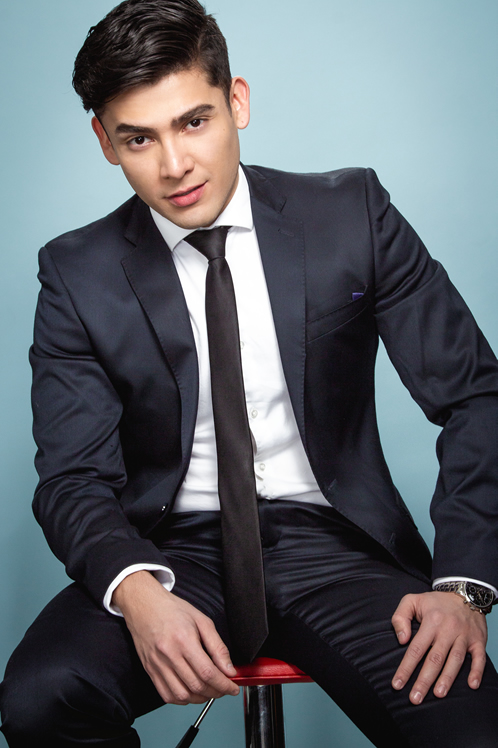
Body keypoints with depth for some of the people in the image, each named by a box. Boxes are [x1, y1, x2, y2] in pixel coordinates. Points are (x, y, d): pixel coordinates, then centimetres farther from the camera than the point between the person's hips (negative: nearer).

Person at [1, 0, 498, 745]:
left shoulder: (352, 215, -2)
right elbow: (74, 477, -2)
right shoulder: (79, 275, 0)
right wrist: (138, 592, -25)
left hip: (333, 543, 0)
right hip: (173, 550, 1)